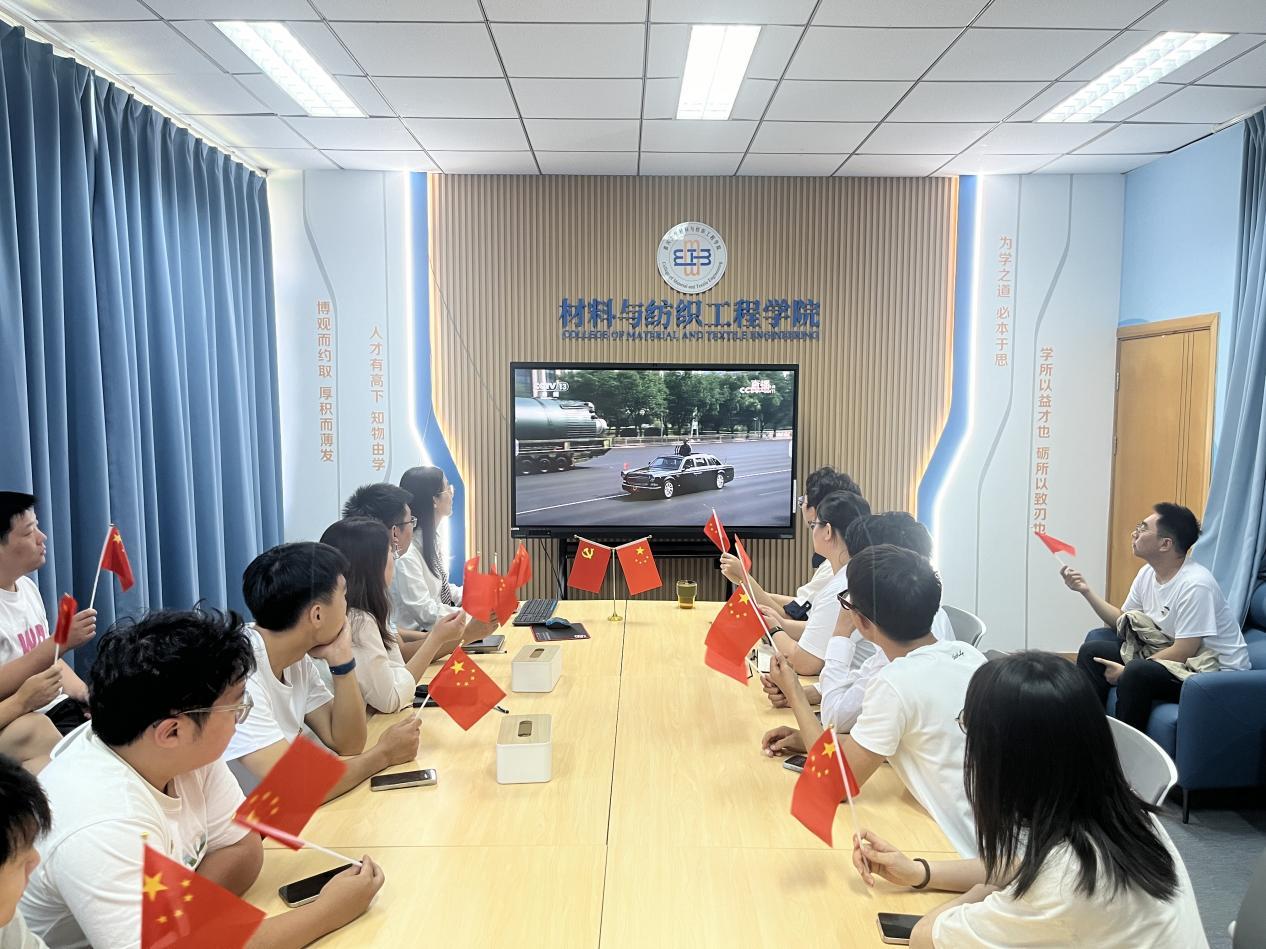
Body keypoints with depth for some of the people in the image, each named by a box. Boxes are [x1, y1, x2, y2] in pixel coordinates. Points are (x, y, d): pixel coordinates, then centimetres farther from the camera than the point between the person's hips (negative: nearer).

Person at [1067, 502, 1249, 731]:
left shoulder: (1194, 584, -25)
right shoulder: (1147, 573, 2)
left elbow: (1184, 652, -25)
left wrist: (1126, 670, -19)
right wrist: (1086, 590, 1)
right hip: (1166, 656, 9)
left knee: (1136, 672, -33)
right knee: (1091, 651, 0)